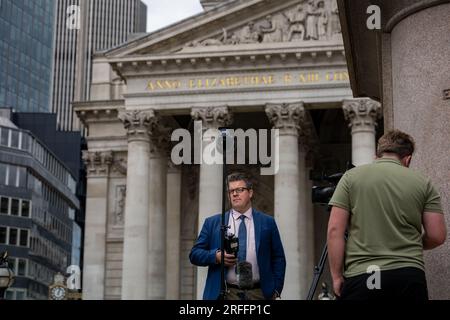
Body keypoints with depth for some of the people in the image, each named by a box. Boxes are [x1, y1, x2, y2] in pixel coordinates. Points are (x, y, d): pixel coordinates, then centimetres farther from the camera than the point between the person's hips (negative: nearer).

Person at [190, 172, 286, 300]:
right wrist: (216, 256, -11)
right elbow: (194, 254, 8)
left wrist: (276, 291, -1)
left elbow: (278, 259, 9)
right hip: (225, 294, 0)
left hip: (258, 294, 0)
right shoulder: (212, 223, 10)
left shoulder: (267, 222, 9)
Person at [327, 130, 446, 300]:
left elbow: (334, 230, -1)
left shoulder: (351, 177, 6)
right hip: (409, 276, 1)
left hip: (361, 276, -1)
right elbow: (437, 236, 6)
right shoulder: (423, 183, 9)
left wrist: (336, 276, 4)